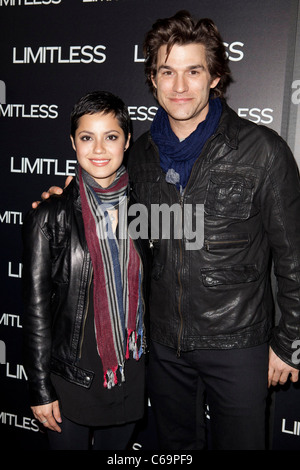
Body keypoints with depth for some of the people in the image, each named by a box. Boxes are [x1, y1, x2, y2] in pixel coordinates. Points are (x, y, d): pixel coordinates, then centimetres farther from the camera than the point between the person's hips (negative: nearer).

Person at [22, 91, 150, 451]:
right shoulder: (50, 216, -12)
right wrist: (40, 389, -7)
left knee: (117, 447, 22)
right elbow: (36, 307, -9)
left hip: (130, 372, 4)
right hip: (71, 377, -3)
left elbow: (148, 289, 7)